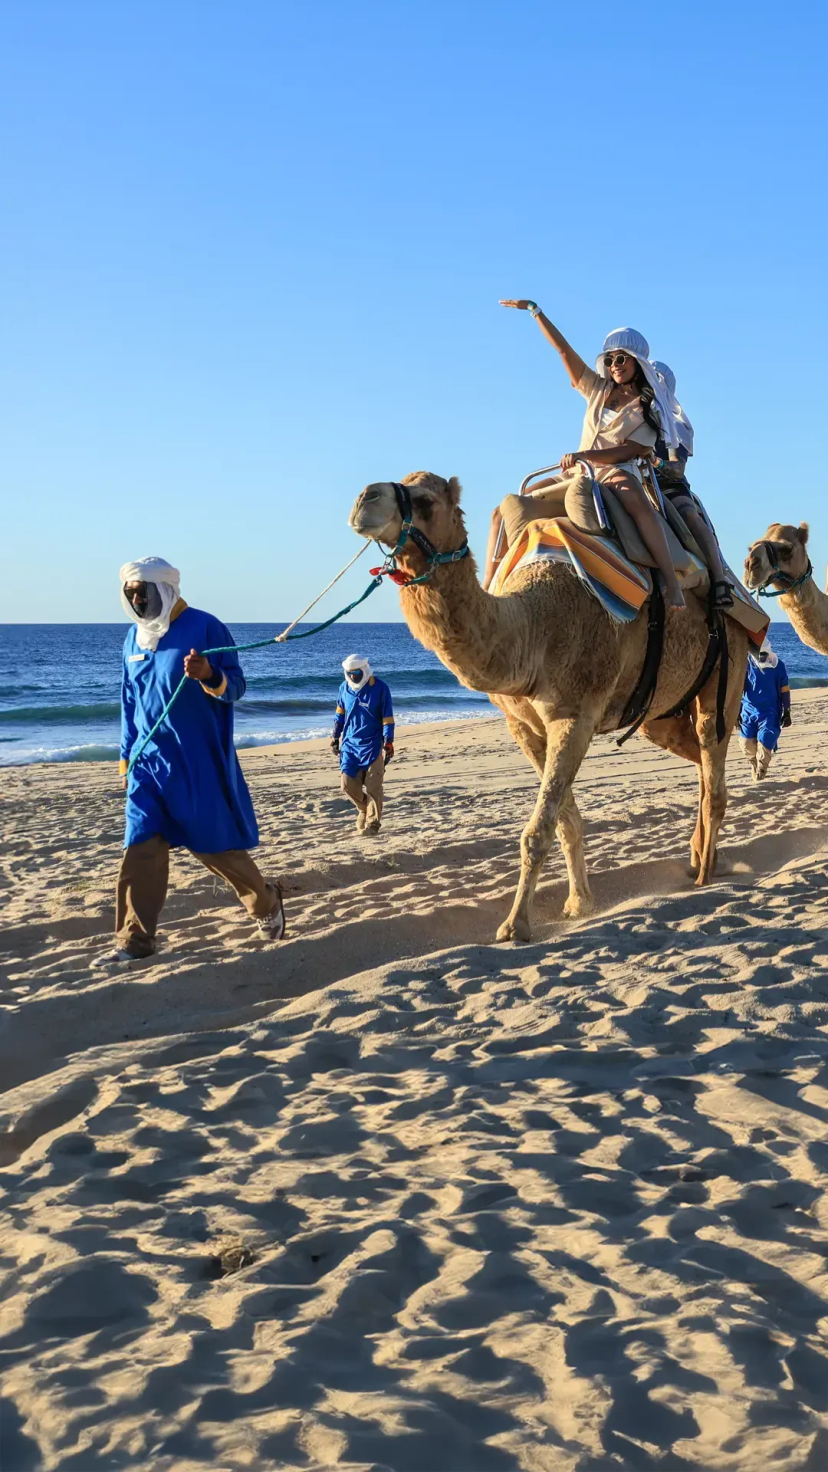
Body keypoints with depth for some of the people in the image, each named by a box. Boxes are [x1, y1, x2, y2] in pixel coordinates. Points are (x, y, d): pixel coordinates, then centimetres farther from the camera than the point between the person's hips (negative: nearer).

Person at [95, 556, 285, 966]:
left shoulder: (203, 627, -8)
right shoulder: (134, 638, 10)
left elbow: (235, 686, -9)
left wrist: (210, 676, -31)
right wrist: (127, 757, 18)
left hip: (199, 761, -5)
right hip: (149, 759, 5)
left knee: (215, 844, 2)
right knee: (142, 848, -4)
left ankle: (266, 902, 27)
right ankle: (134, 939, -1)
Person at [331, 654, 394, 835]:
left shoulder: (380, 688, -9)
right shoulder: (345, 687, 4)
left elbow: (387, 717, -7)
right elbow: (340, 713, 17)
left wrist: (388, 742, -11)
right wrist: (335, 737, 18)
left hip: (373, 744, -4)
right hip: (350, 743, 4)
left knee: (372, 786, -7)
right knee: (348, 783, -2)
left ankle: (372, 823, 4)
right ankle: (364, 810, 24)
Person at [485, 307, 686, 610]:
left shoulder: (648, 407, 4)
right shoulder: (598, 389, 16)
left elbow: (630, 451, -7)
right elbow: (563, 349, 14)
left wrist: (584, 454, -18)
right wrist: (535, 311, 9)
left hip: (617, 474, -6)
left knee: (636, 499, -43)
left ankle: (672, 583, -49)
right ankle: (488, 588, -11)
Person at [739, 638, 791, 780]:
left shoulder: (778, 665, -5)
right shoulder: (746, 664, -7)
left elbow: (785, 690, 4)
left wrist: (787, 712, 7)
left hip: (770, 712, -1)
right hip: (749, 710, 1)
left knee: (765, 741, -15)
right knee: (747, 743, -2)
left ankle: (762, 769, 11)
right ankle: (755, 765, 30)